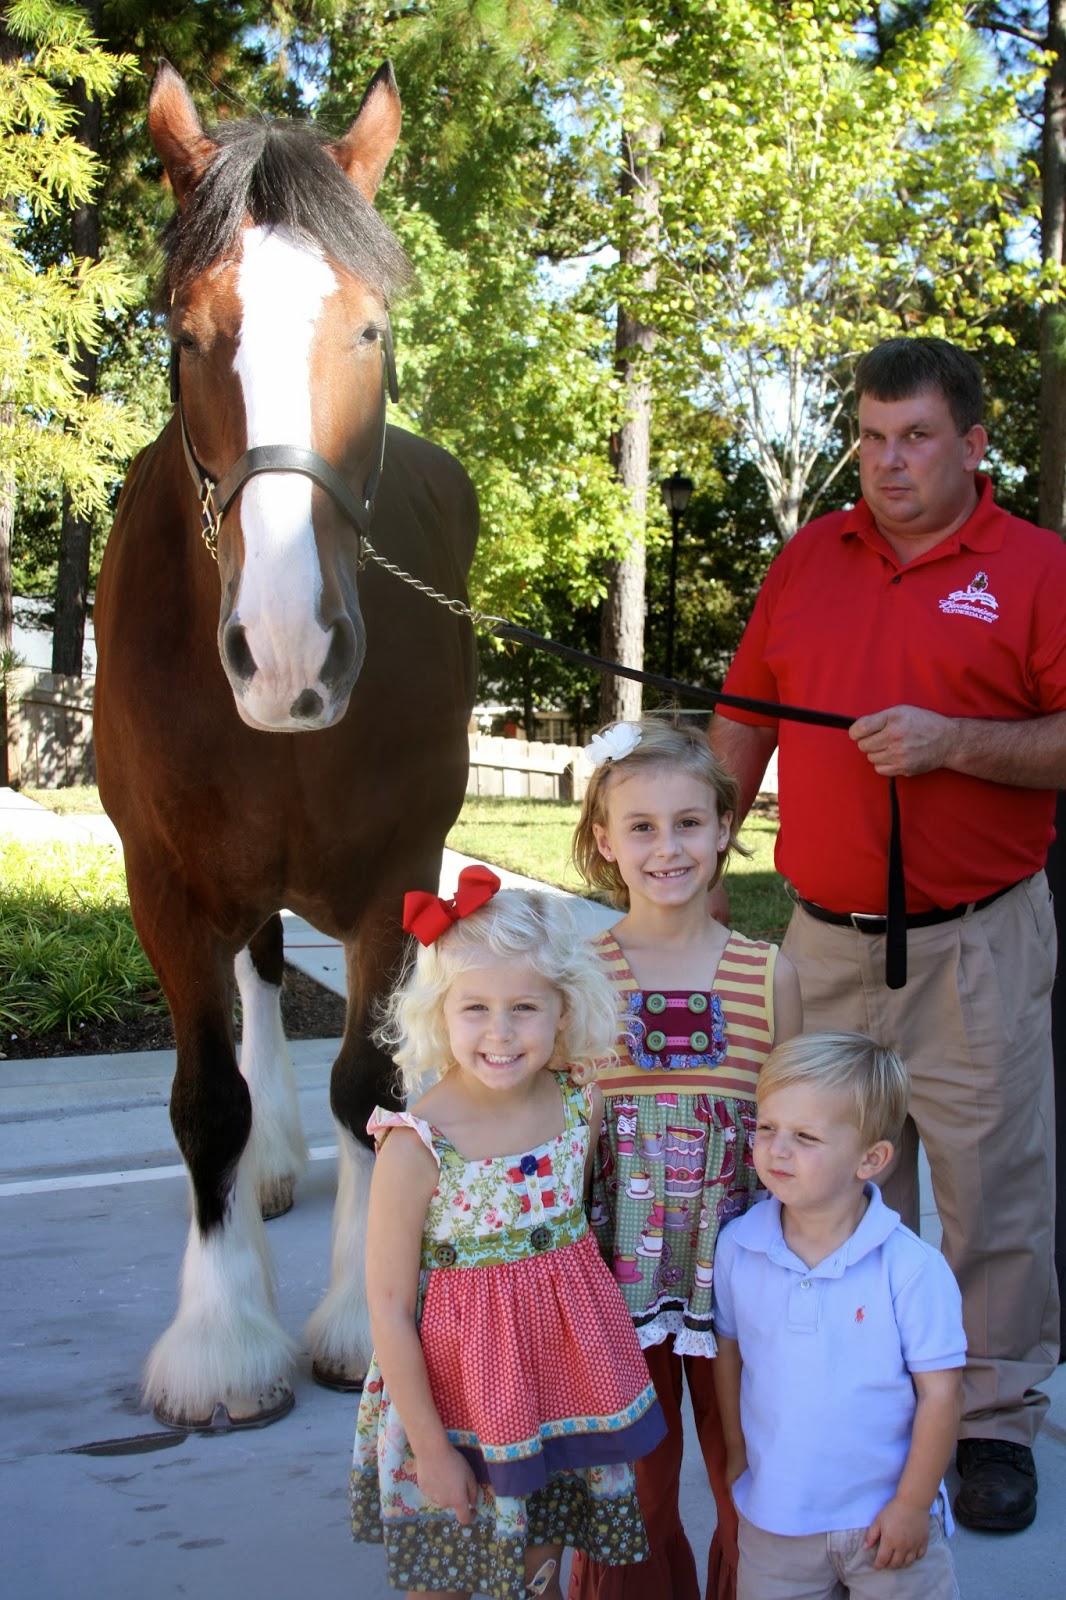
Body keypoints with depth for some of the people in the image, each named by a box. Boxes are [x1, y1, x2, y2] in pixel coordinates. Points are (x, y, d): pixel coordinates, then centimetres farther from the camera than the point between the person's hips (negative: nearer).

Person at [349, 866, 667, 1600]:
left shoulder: (581, 1106, -9)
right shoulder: (417, 1146, -23)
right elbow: (388, 1306, -16)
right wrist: (429, 1448, -12)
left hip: (562, 1379, 4)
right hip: (457, 1394, -4)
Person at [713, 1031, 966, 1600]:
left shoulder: (912, 1268, -20)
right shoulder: (736, 1248, -8)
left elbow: (939, 1390, -13)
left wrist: (913, 1505, -9)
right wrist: (737, 1452, 11)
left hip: (884, 1518, -3)